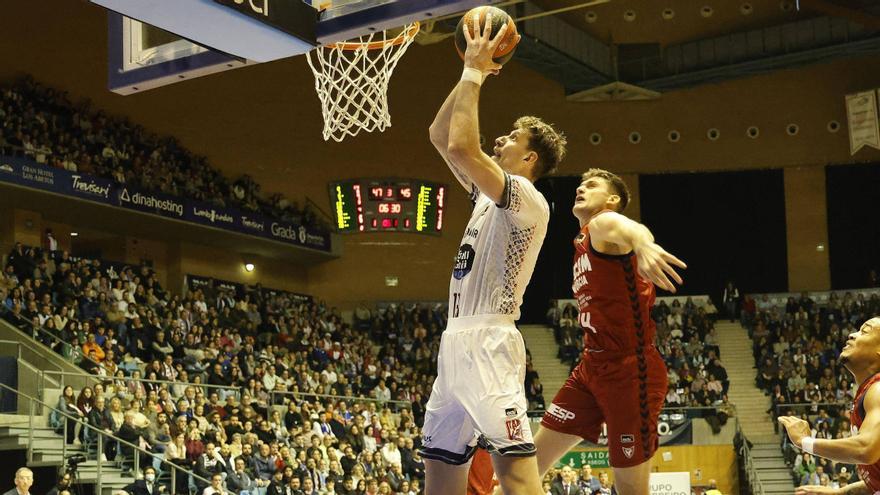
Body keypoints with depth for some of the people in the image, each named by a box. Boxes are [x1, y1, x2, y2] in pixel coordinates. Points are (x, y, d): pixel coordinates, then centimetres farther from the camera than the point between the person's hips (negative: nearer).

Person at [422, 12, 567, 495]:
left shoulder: (528, 200, -8)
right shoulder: (490, 193, 20)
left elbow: (462, 147, -21)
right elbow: (440, 137, 22)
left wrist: (475, 72, -10)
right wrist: (470, 73, 16)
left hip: (488, 342, -10)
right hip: (457, 341, 10)